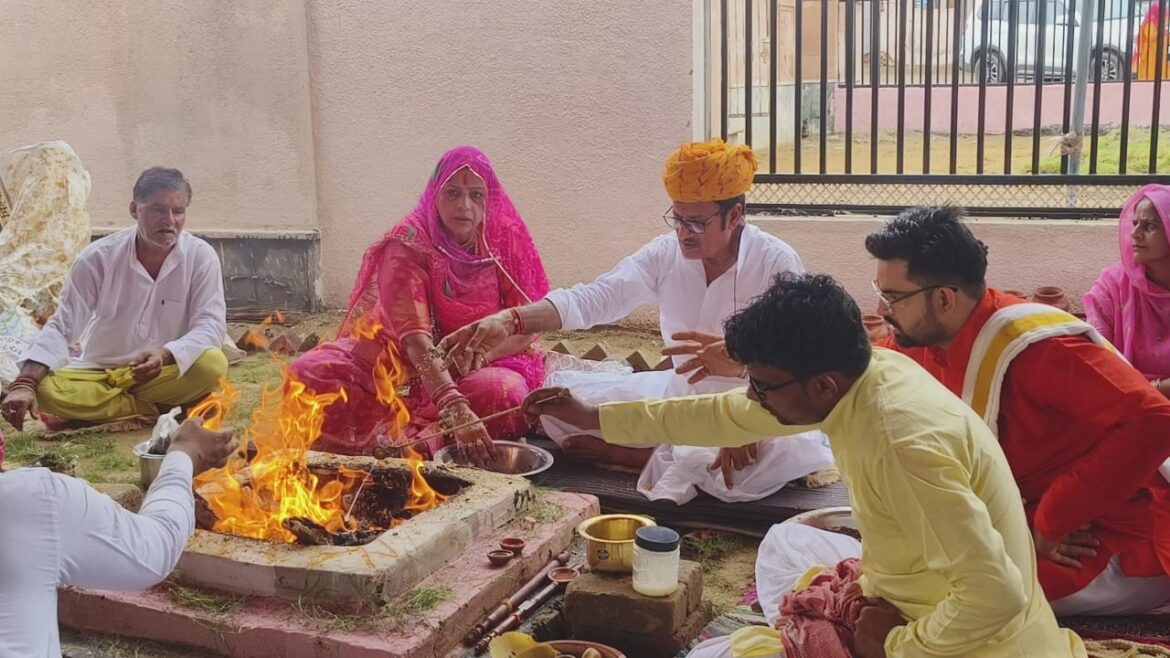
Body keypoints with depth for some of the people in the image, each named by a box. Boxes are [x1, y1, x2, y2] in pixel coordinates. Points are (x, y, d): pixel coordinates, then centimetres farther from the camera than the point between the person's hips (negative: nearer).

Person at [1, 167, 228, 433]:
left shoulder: (201, 256, -13)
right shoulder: (99, 257, -13)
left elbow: (211, 324, -17)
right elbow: (61, 326, -14)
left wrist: (165, 355, -37)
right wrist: (24, 383, -30)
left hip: (166, 372, 0)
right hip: (99, 373, 1)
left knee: (212, 363, -32)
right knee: (47, 389, -29)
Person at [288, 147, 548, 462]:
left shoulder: (506, 239, -7)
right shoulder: (410, 244, -16)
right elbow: (415, 337, -28)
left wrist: (480, 356, -26)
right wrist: (455, 409, -43)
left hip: (488, 362, 1)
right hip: (407, 367, -1)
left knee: (503, 392, -35)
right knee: (310, 372, -22)